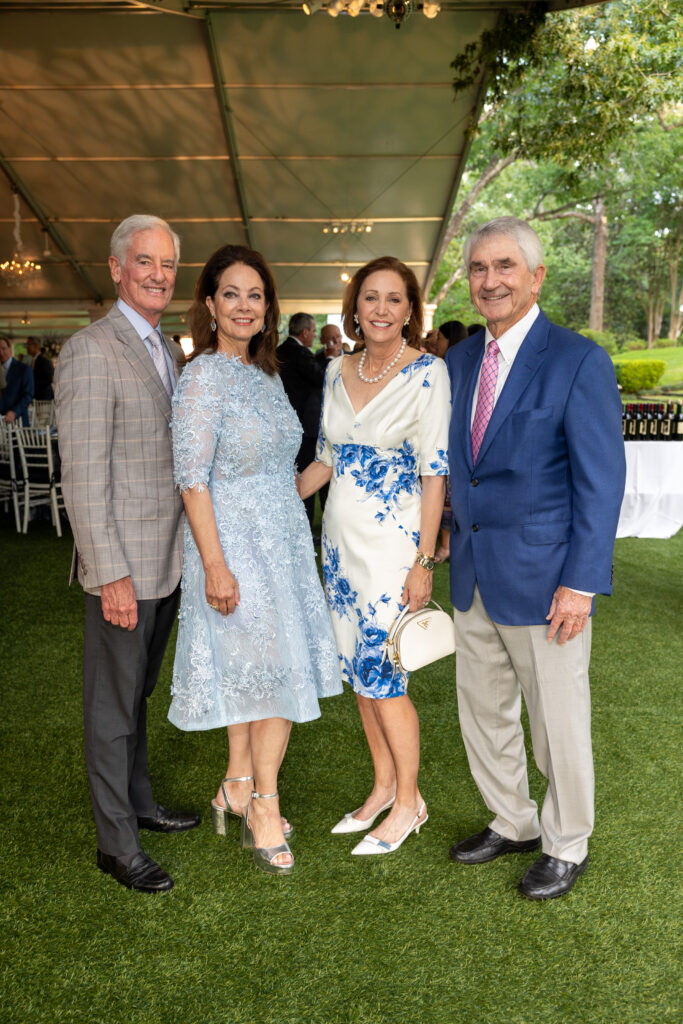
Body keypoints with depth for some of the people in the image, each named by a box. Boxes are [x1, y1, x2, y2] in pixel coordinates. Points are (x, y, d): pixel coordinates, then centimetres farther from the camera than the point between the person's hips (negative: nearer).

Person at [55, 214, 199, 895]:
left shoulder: (168, 353, 12)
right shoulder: (91, 351, -14)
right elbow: (84, 476, -18)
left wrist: (192, 554, 14)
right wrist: (111, 574, -20)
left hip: (169, 560, 8)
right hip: (124, 568, -8)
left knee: (138, 693, 22)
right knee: (113, 705, 7)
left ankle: (138, 800, 39)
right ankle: (117, 844, 22)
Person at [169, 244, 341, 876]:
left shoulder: (267, 374, 11)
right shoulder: (204, 375, -12)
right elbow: (193, 479, -17)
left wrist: (291, 521, 15)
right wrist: (215, 566, -20)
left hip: (282, 539, 7)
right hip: (235, 544, -7)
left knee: (253, 674, 14)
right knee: (276, 672, 0)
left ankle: (239, 791, 30)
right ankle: (263, 805, 19)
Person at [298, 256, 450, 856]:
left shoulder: (428, 372, -10)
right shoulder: (338, 372, 7)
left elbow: (435, 473, -12)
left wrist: (423, 562, -15)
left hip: (393, 541, -6)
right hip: (340, 537, 6)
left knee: (382, 677, -2)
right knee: (359, 671, 13)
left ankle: (409, 801, 19)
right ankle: (384, 785, 31)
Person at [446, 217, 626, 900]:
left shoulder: (578, 362, -11)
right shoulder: (460, 360, 8)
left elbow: (600, 480, -13)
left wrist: (582, 582, -17)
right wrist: (450, 532, 9)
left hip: (541, 577, -6)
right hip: (473, 575, 6)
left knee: (557, 721, 9)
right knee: (482, 711, 18)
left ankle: (566, 845, 32)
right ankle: (513, 823, 40)